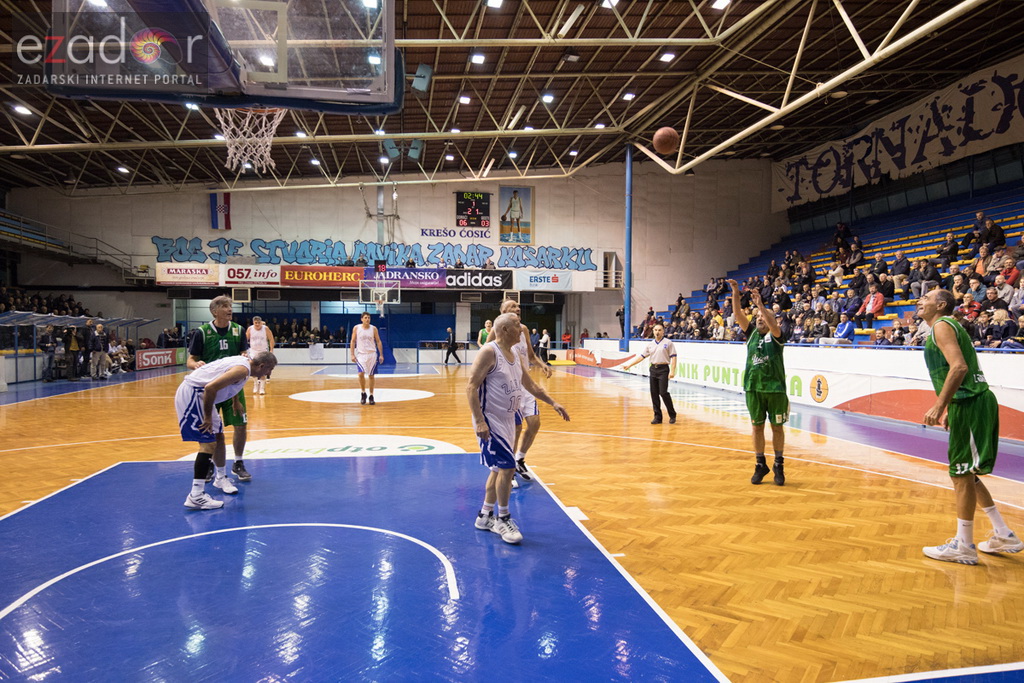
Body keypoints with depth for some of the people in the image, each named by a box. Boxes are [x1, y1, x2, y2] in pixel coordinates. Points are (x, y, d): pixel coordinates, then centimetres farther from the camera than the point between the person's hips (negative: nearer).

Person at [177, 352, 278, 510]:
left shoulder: (243, 361, 10)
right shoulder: (243, 369, -20)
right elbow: (211, 387, -29)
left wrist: (236, 402, 43)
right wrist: (208, 417, -20)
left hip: (197, 393, 11)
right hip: (191, 394, -11)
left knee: (218, 436, 20)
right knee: (208, 443, -14)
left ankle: (221, 478, 38)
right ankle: (195, 496, -16)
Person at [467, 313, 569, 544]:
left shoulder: (516, 355, 10)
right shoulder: (489, 352, -16)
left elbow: (530, 384, 21)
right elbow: (471, 387, -20)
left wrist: (553, 403, 16)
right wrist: (479, 421, -27)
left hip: (507, 420, 9)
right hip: (490, 421, -9)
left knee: (499, 469, 14)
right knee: (507, 468, -9)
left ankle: (485, 516, 28)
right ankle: (503, 519, 7)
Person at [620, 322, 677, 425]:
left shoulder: (668, 343, -1)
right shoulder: (650, 344, 12)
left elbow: (673, 357, -4)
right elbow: (641, 356, 11)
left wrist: (672, 371, -14)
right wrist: (629, 365, 5)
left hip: (663, 369, -5)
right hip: (653, 369, 5)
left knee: (663, 392, -12)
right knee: (654, 393, 3)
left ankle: (672, 415, 3)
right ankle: (657, 417, 12)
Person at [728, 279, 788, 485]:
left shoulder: (775, 335, -1)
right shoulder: (752, 333, 9)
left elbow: (773, 325, -23)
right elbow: (739, 316, -3)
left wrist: (760, 305, -29)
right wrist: (736, 295, -14)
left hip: (775, 388, -3)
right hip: (753, 388, 3)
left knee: (777, 427, 5)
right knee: (757, 427, 7)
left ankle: (779, 465, 17)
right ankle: (760, 465, 17)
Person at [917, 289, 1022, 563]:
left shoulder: (942, 325, -9)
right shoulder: (949, 326, 21)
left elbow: (959, 367, -22)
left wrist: (939, 405, -24)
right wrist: (950, 410, 24)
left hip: (970, 405, -10)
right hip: (971, 404, 10)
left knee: (962, 474, -4)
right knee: (964, 473, 17)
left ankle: (963, 546, 5)